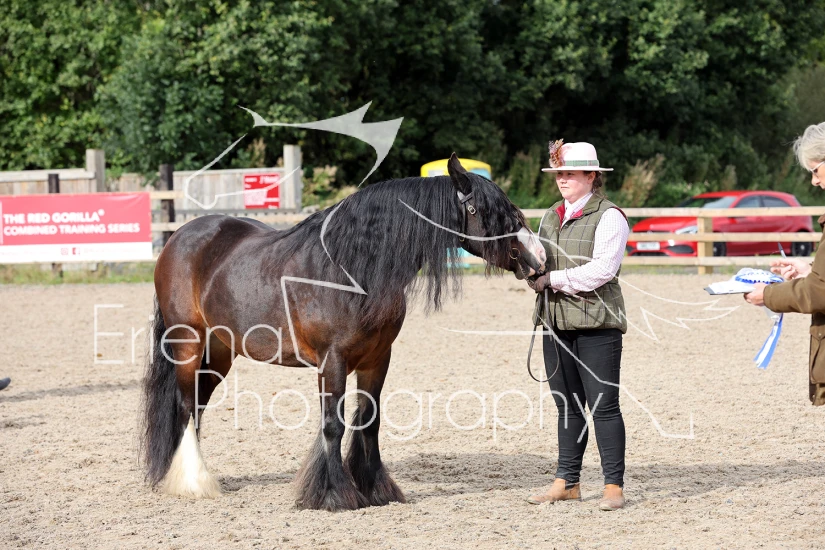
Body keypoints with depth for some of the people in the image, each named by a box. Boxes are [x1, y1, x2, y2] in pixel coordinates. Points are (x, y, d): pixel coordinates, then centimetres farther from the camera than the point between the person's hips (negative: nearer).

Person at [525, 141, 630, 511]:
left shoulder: (609, 217, -7)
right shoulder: (551, 217, 16)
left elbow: (602, 269, -17)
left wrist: (554, 279, -16)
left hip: (596, 323, -7)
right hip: (555, 322, 7)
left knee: (603, 406, -4)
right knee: (567, 406, 12)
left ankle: (614, 485, 0)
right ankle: (567, 482, 18)